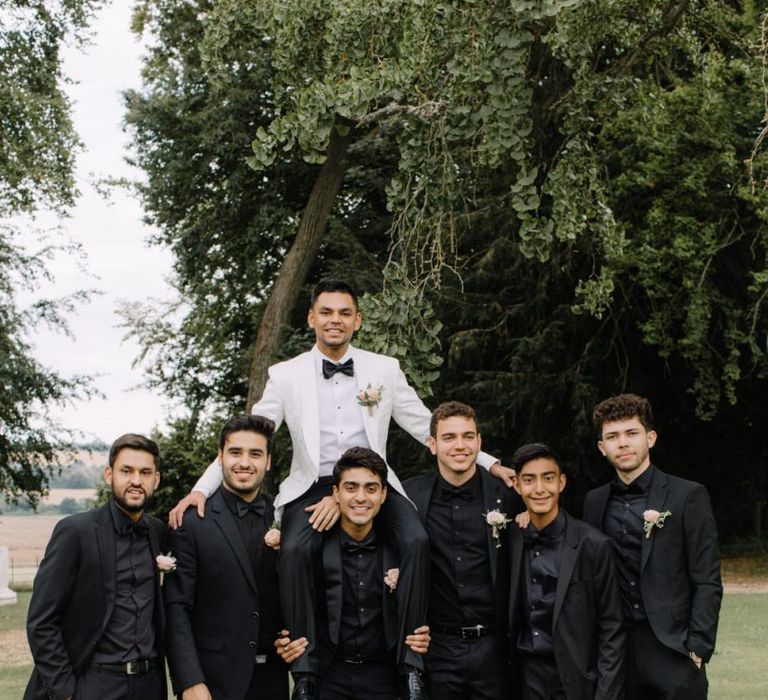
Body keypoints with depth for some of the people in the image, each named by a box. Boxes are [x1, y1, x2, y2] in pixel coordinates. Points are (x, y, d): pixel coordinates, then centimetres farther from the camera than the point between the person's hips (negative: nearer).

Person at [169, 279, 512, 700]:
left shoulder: (384, 369, 9)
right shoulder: (286, 375, 7)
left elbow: (426, 426, 12)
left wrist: (487, 462, 6)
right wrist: (202, 489, -5)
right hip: (312, 488, -1)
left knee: (416, 541, -28)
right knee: (295, 549, -32)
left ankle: (410, 662, -19)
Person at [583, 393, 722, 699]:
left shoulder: (687, 496, -3)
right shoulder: (595, 501, 9)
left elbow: (707, 583, -6)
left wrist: (697, 650, -11)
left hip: (671, 651, -3)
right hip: (614, 650, 4)